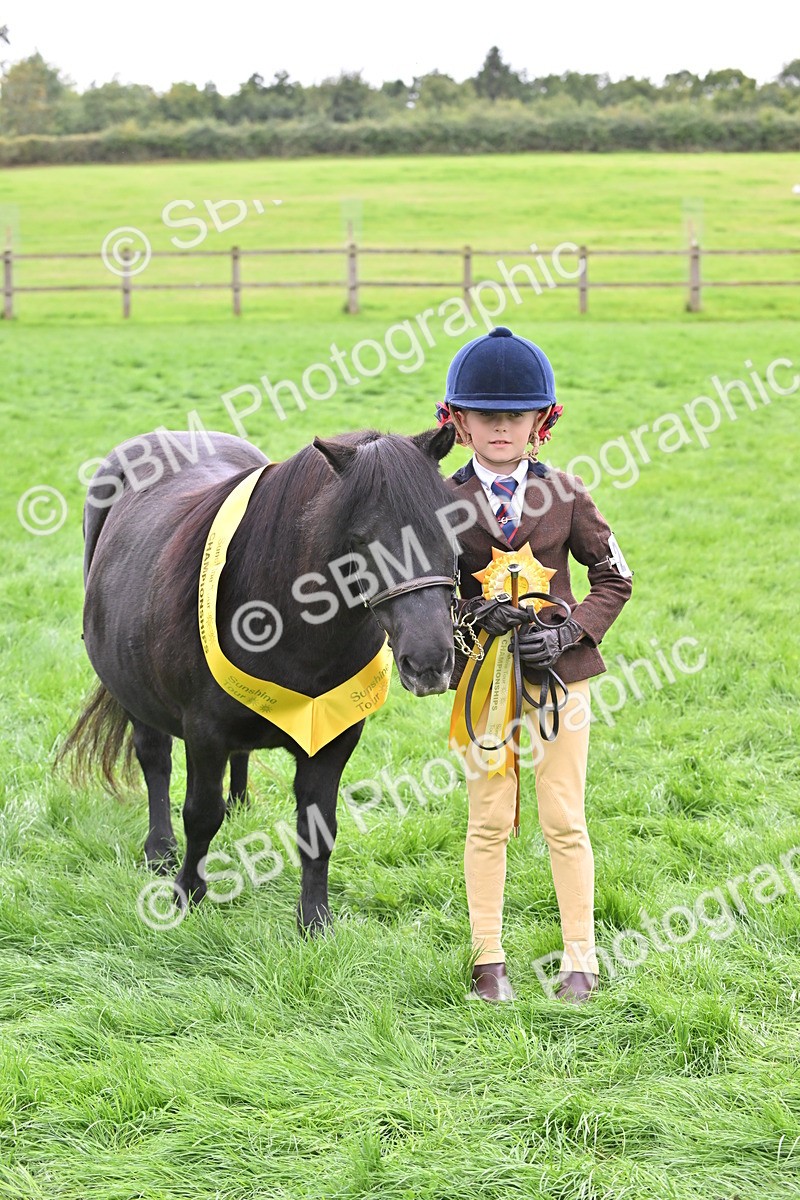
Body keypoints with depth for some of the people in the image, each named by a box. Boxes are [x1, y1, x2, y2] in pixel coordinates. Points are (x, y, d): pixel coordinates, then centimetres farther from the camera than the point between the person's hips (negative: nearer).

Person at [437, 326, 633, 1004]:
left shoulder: (565, 494, 1)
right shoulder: (444, 502, -1)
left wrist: (569, 631, -11)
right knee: (488, 822, 6)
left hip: (558, 671, 0)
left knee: (564, 822, 5)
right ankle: (489, 961, 16)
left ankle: (581, 960, 15)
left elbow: (614, 578, 4)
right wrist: (473, 613, -17)